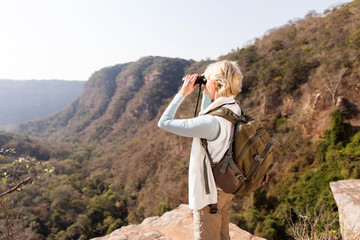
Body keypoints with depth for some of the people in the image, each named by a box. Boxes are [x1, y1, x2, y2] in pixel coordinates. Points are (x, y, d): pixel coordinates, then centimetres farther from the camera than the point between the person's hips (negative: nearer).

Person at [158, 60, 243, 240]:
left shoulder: (212, 122, -32)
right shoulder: (235, 110, -4)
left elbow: (164, 122, -25)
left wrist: (182, 93, -16)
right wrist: (206, 93, 7)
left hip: (209, 193, -8)